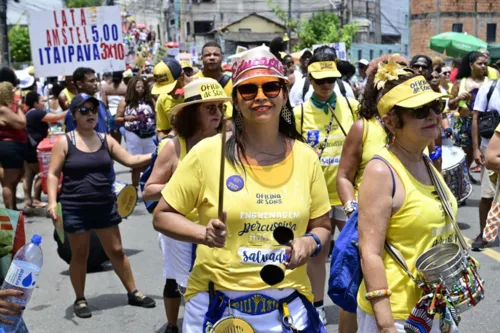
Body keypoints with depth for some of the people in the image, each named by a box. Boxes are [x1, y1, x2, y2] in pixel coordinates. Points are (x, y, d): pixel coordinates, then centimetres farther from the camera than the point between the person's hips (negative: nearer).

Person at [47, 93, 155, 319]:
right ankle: (80, 300, 23)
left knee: (116, 251, 11)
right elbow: (53, 174, -7)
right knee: (80, 254, 8)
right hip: (75, 208, -3)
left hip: (105, 206, 3)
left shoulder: (106, 140, 5)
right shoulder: (64, 142, -5)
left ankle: (133, 293, 22)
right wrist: (52, 202, -19)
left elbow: (131, 160, 4)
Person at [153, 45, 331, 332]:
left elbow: (322, 227, 10)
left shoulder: (306, 158, 0)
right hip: (217, 306, -2)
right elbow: (163, 216, -2)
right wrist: (204, 233, -19)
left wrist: (310, 242, -11)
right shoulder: (208, 152, -9)